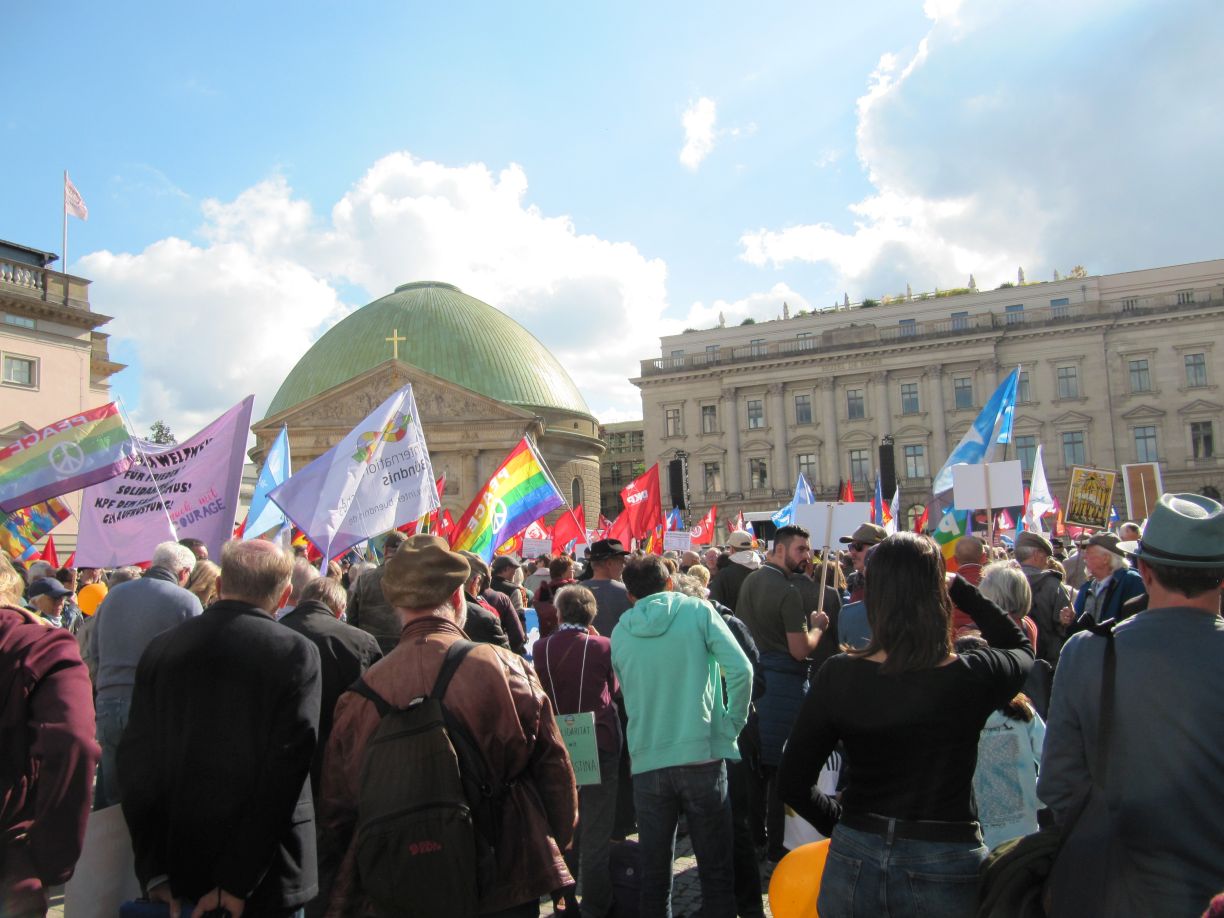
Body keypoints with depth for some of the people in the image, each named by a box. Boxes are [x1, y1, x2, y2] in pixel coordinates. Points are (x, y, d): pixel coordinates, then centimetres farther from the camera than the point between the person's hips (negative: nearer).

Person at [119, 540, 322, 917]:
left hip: (178, 870, 4)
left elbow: (136, 766, -1)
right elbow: (284, 775, -18)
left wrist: (155, 871, 2)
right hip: (264, 873, -3)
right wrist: (238, 880, -11)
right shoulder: (296, 653, -14)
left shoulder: (161, 648, -2)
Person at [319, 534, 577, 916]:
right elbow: (554, 772, -7)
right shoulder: (507, 668, -14)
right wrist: (555, 850, 10)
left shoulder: (362, 692, -12)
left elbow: (337, 804, -3)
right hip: (506, 887, -1)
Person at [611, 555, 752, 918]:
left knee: (654, 870, 14)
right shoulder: (697, 610, -2)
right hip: (702, 755, -2)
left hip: (646, 762, 3)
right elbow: (740, 669, -10)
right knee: (716, 868, 9)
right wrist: (733, 723, 1)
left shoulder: (619, 632, 6)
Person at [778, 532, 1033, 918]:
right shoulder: (974, 677, -16)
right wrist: (961, 589, 10)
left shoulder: (838, 676, -14)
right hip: (944, 870, 0)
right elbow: (1021, 647, 10)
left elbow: (792, 784, -6)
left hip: (856, 859, 1)